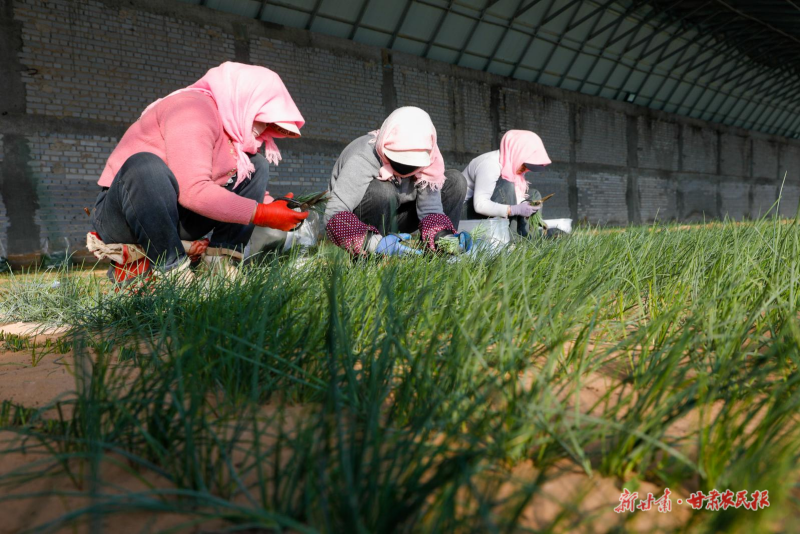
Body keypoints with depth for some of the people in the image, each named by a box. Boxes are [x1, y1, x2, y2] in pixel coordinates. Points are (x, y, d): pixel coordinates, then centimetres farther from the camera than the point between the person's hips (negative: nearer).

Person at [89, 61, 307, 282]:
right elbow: (193, 190, -31)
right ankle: (172, 268, -27)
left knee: (256, 164, 3)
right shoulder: (195, 109, -20)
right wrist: (262, 214, -28)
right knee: (145, 165, -39)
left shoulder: (232, 125, 9)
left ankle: (220, 261, -11)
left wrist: (270, 205, -11)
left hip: (176, 217, 8)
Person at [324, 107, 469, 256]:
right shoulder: (363, 159, -31)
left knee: (455, 181, -10)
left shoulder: (424, 159, -17)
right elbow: (333, 215, -39)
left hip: (391, 219, 5)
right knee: (383, 192, -38)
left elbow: (430, 209, -17)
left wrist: (442, 237, -38)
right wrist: (373, 243, -53)